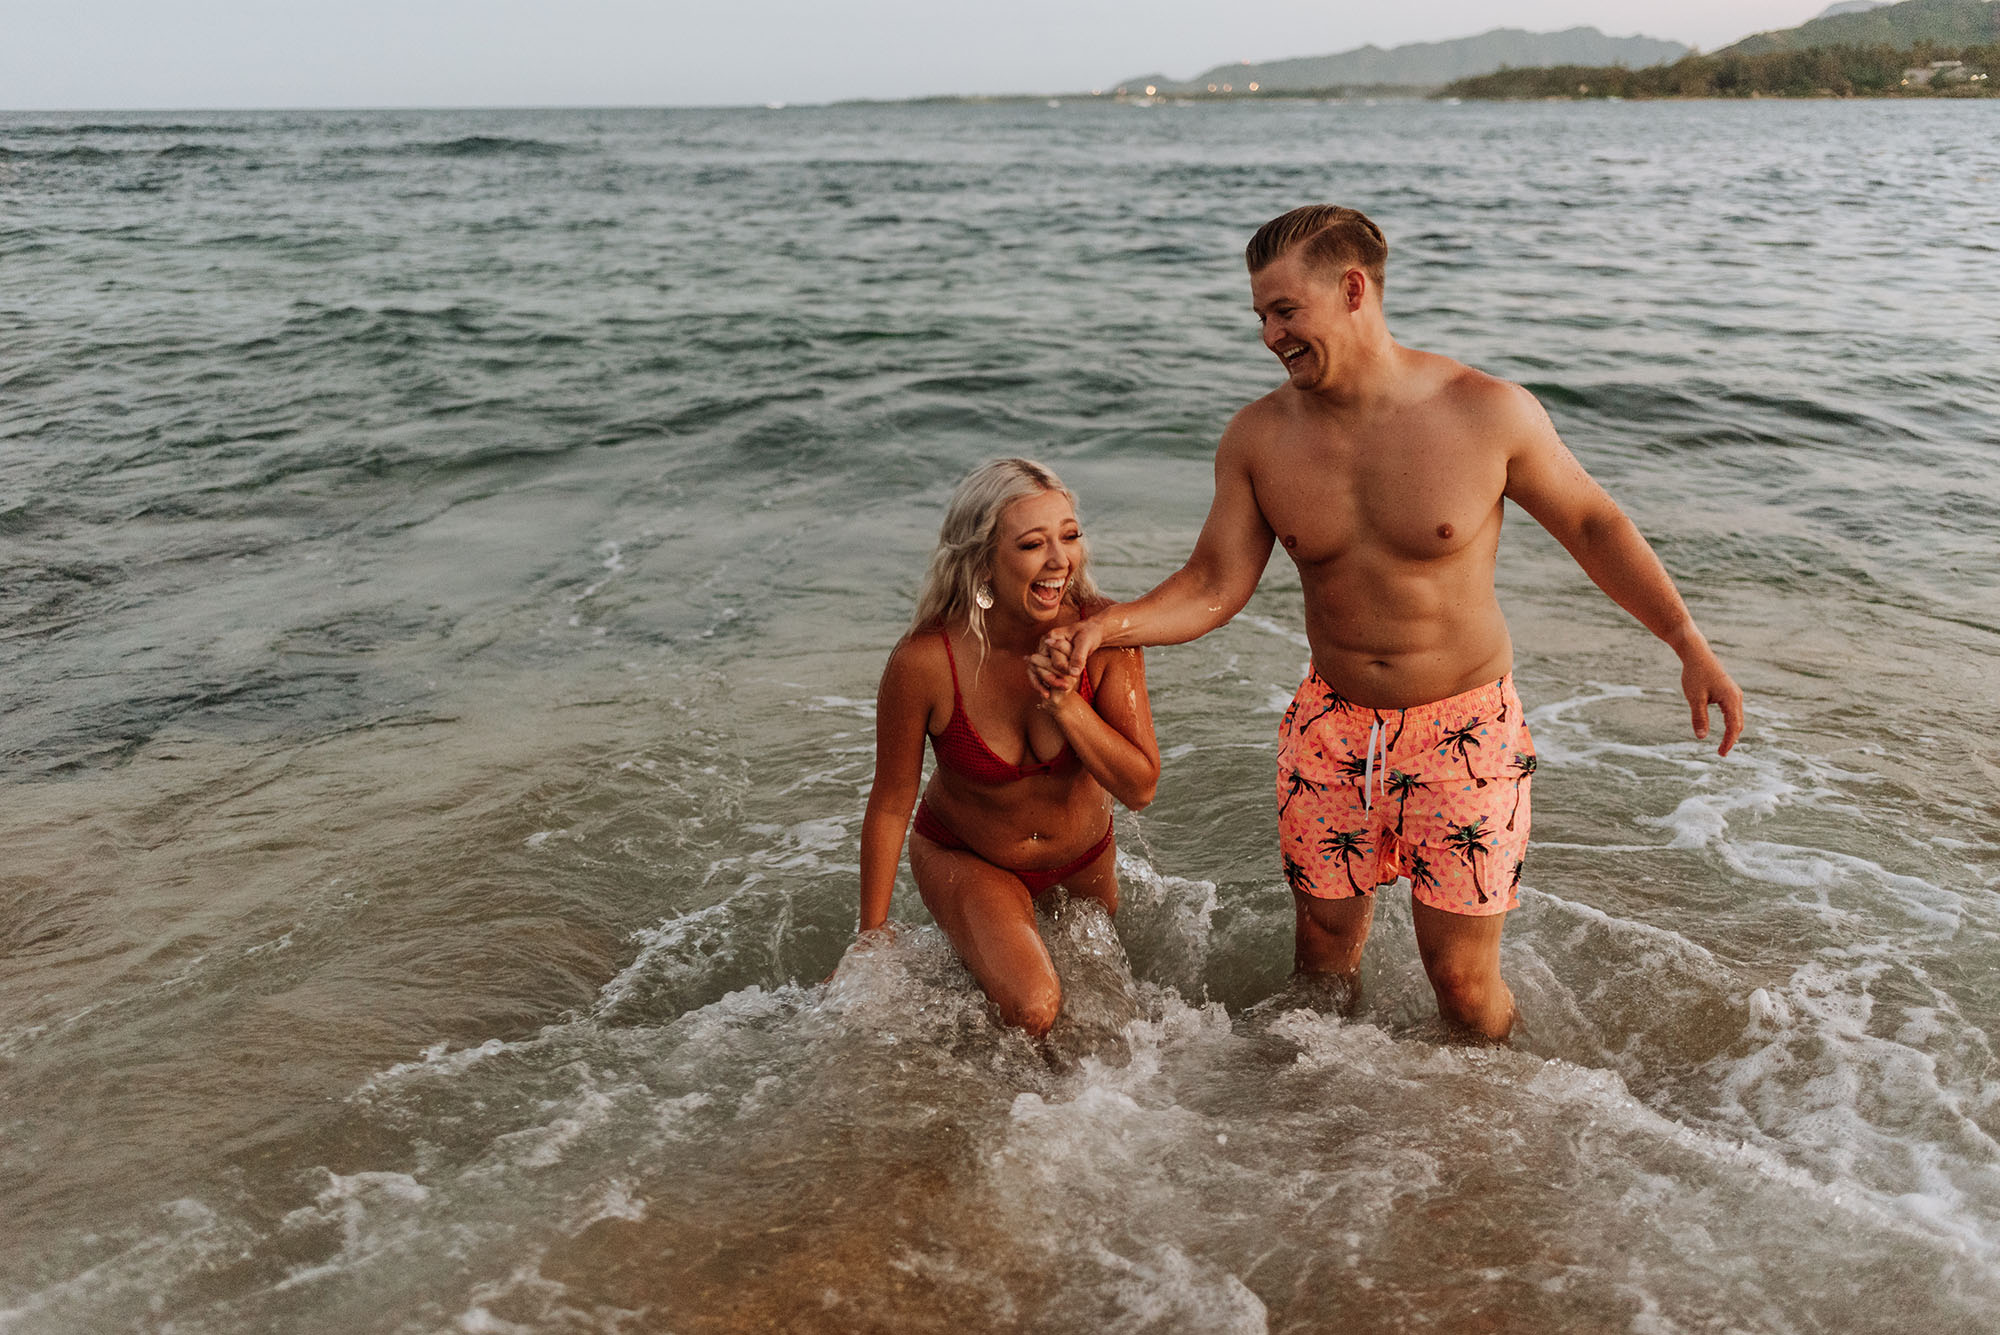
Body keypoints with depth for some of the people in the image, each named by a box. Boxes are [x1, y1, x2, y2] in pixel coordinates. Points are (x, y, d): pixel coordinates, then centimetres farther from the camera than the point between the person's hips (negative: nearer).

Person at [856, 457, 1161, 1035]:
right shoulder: (923, 661, -32)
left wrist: (1066, 704, -37)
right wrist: (871, 942, -9)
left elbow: (1140, 788, -21)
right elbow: (890, 805, -18)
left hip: (1083, 857, 4)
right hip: (963, 857, -3)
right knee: (1032, 1009, -25)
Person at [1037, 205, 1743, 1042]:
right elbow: (1213, 586, -5)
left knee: (1463, 979, 3)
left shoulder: (1489, 414, -14)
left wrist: (1690, 645, -5)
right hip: (1332, 729, 3)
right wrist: (1101, 627, -22)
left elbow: (1593, 525, -1)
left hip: (1464, 730, -2)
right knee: (1324, 947, 14)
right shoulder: (1258, 438, -6)